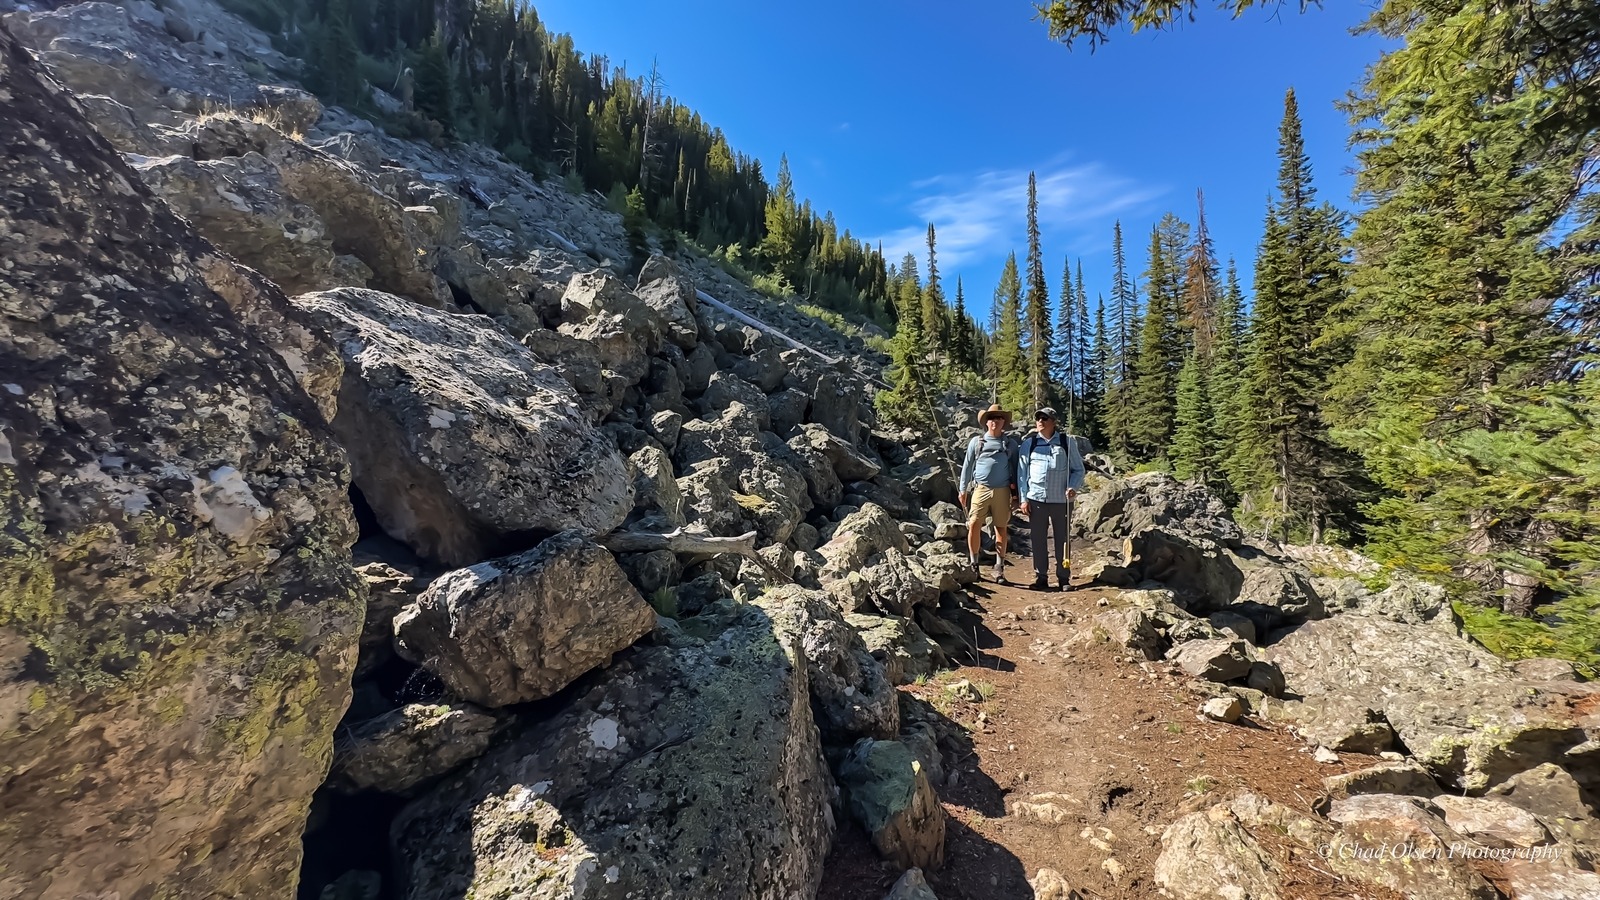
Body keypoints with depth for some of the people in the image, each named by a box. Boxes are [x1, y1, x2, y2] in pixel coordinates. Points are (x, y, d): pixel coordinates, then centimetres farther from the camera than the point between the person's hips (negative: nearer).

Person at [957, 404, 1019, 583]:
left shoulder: (1010, 443, 7)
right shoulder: (976, 442, 5)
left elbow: (1015, 468, 10)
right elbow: (967, 466, 9)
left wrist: (1015, 493, 7)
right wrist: (963, 490, 6)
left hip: (1002, 491, 1)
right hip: (980, 489, 0)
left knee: (1001, 528, 5)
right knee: (974, 525, -8)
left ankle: (999, 568, 13)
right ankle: (973, 564, 6)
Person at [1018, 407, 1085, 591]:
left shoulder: (1067, 442, 4)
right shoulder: (1028, 444, 6)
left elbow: (1078, 469, 7)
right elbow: (1022, 472, 6)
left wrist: (1073, 487, -11)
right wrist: (1024, 498, 0)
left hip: (1062, 499, -1)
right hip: (1036, 499, 1)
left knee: (1063, 538, 7)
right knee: (1037, 539, 5)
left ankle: (1064, 578, 19)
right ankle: (1041, 577, 16)